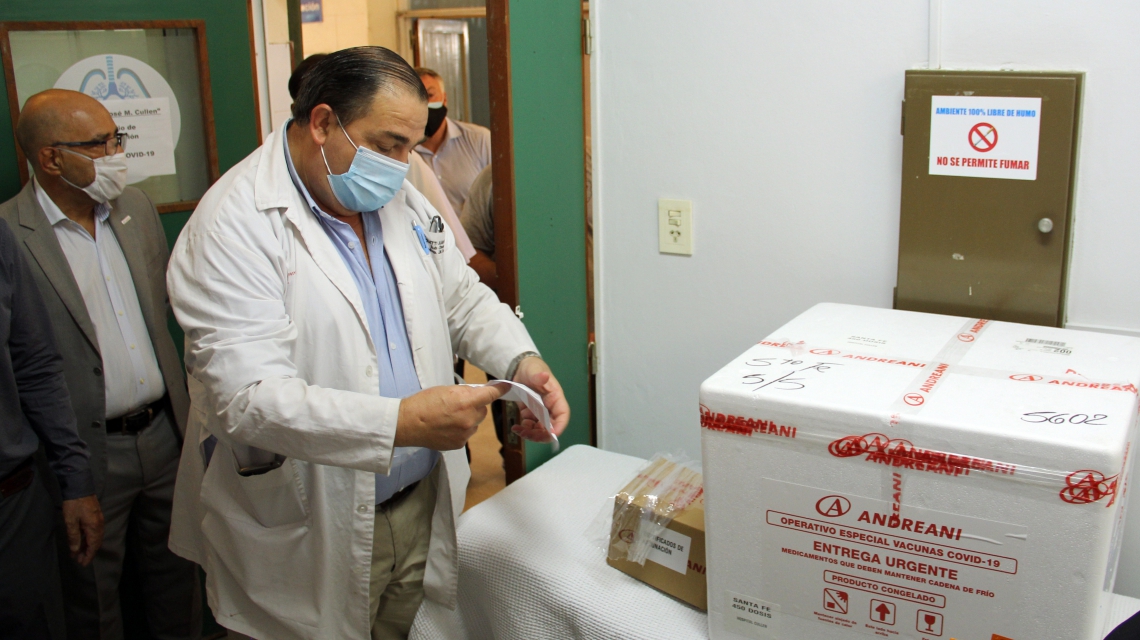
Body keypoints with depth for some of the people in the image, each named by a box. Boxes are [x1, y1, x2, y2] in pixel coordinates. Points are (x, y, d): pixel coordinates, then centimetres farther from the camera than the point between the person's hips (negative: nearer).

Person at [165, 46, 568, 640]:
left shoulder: (402, 200, 6)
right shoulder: (234, 224, -19)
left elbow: (464, 298, 14)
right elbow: (248, 397, -27)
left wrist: (521, 362, -6)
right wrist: (403, 422, -34)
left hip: (424, 508, 7)